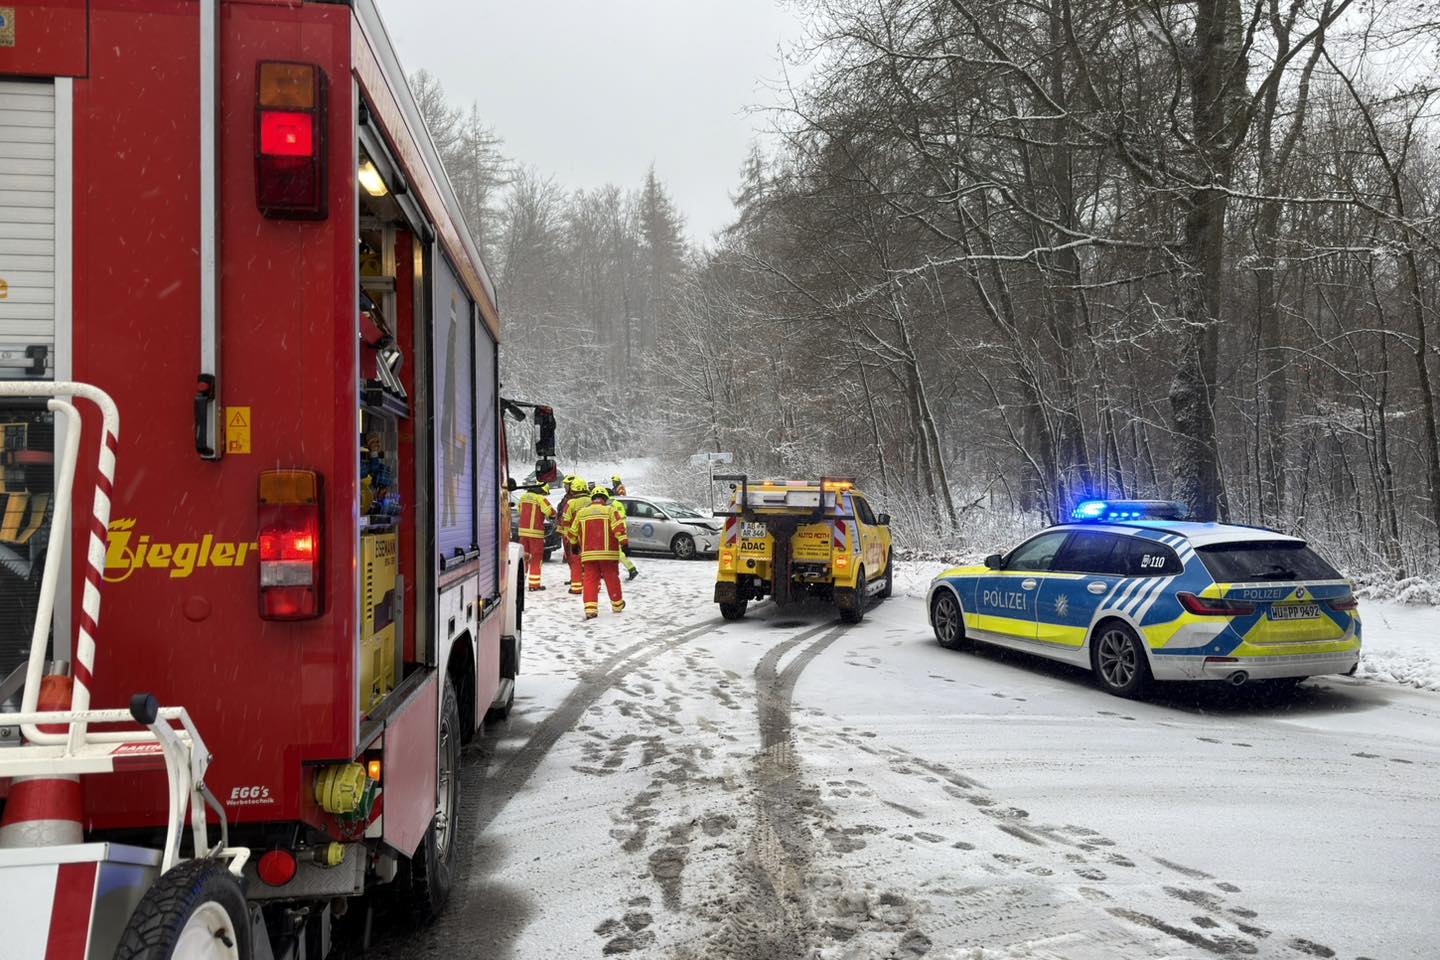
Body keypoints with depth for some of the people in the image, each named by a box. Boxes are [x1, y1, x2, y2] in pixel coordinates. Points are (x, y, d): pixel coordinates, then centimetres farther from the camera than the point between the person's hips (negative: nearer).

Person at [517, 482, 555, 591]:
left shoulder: (523, 497, 10)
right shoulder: (541, 498, -11)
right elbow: (551, 512, -16)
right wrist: (547, 515, 6)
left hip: (523, 530, 6)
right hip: (536, 532, -6)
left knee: (524, 556, 15)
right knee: (536, 558, 2)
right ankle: (534, 584, 2)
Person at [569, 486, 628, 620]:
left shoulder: (581, 512, 10)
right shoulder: (610, 510, -1)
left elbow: (573, 532, 19)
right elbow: (619, 527, -13)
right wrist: (624, 543, -13)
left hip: (588, 554, 2)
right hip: (608, 553, -2)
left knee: (590, 580, 5)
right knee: (612, 579, 12)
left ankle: (590, 608, -6)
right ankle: (617, 605, 26)